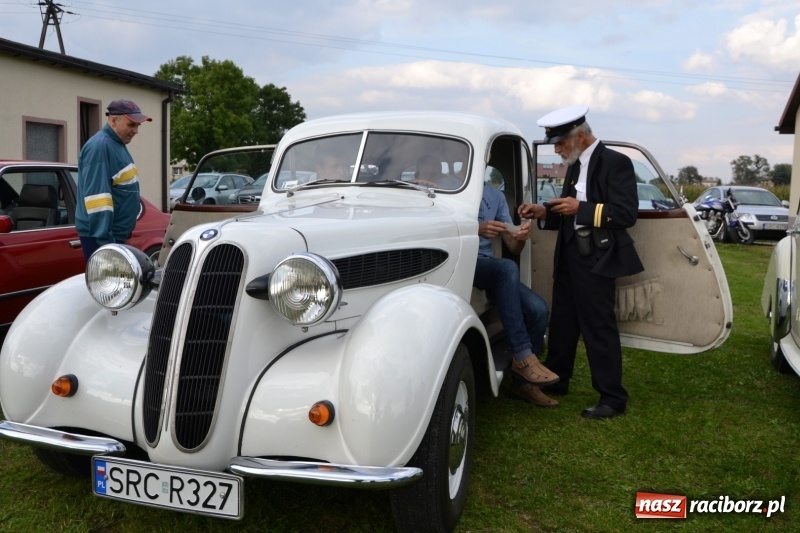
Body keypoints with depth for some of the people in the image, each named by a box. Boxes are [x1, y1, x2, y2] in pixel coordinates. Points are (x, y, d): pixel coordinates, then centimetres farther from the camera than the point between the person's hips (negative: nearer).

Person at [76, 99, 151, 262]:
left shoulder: (117, 144, 15)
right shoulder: (100, 146, -16)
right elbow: (96, 194, -23)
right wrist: (105, 239, -26)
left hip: (117, 233, 10)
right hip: (100, 236, -10)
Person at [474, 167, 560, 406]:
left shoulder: (496, 196, 18)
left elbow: (513, 248, 15)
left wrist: (520, 237, -8)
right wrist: (476, 230, -25)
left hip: (489, 266, 6)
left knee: (538, 308, -16)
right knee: (507, 267, -35)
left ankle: (522, 382, 1)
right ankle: (523, 356, -31)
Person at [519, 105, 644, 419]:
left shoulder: (615, 163, -11)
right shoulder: (575, 166, 13)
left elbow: (627, 214, -18)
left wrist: (580, 208, -21)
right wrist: (545, 213, 3)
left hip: (597, 258, -8)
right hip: (569, 255, 8)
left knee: (599, 327, -3)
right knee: (562, 322, 17)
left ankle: (613, 398, 8)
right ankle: (555, 381, 31)